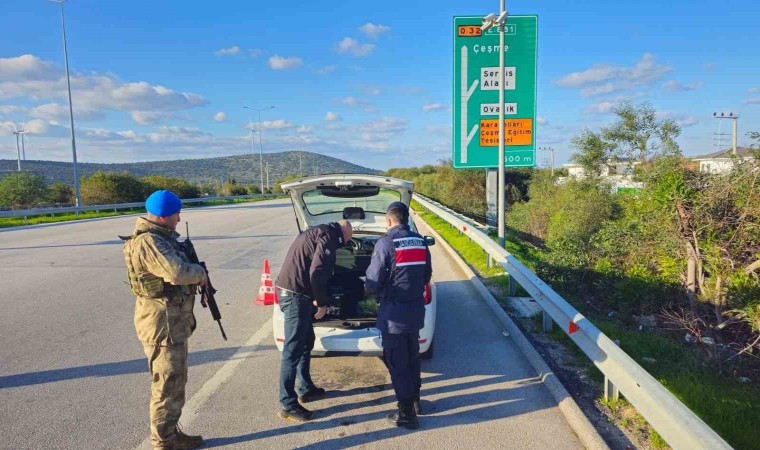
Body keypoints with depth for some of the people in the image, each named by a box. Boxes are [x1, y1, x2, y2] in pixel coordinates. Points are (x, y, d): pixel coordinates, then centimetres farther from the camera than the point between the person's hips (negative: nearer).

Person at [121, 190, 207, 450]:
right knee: (168, 385, 2)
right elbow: (177, 272, -33)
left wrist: (195, 276, 1)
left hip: (173, 321, 11)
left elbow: (174, 269, 19)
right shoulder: (148, 242, -21)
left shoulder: (160, 238, 11)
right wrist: (201, 273, -14)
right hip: (163, 323, -11)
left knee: (176, 380, 20)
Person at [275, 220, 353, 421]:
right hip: (295, 294, -11)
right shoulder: (328, 237, -9)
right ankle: (287, 405, 1)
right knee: (293, 349, -6)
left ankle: (306, 389, 31)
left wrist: (317, 299, 22)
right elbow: (317, 272, -20)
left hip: (290, 291, 11)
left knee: (306, 341, 21)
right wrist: (322, 302, -10)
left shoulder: (316, 232, 22)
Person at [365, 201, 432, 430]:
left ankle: (407, 413, 12)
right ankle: (414, 399, 36)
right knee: (412, 357, 22)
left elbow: (373, 281, -14)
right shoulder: (420, 242, 4)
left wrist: (370, 290, 7)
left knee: (397, 363, 4)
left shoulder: (385, 243, -16)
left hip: (394, 313, -6)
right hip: (416, 310, 7)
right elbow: (426, 276, 11)